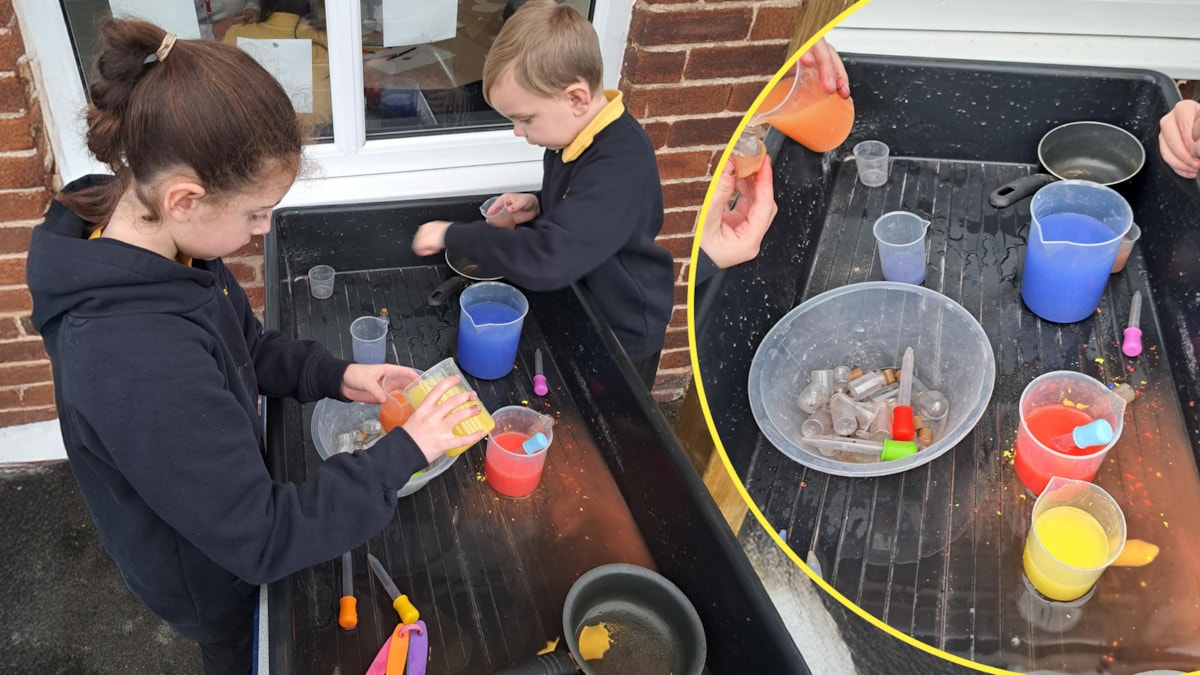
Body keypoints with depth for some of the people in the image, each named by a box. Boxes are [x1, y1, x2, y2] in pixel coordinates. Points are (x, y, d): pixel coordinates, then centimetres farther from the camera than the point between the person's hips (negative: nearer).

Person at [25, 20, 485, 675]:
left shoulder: (157, 241, -17)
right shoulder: (140, 362, -44)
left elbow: (243, 347, 3)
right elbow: (262, 539, -36)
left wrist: (333, 375, -11)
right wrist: (402, 452, -30)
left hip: (222, 506, 7)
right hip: (208, 577, -7)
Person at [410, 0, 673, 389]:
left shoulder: (619, 164, -34)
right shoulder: (575, 134, -5)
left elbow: (547, 259, -42)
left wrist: (453, 235, -31)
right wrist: (538, 208, -7)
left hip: (621, 334, -8)